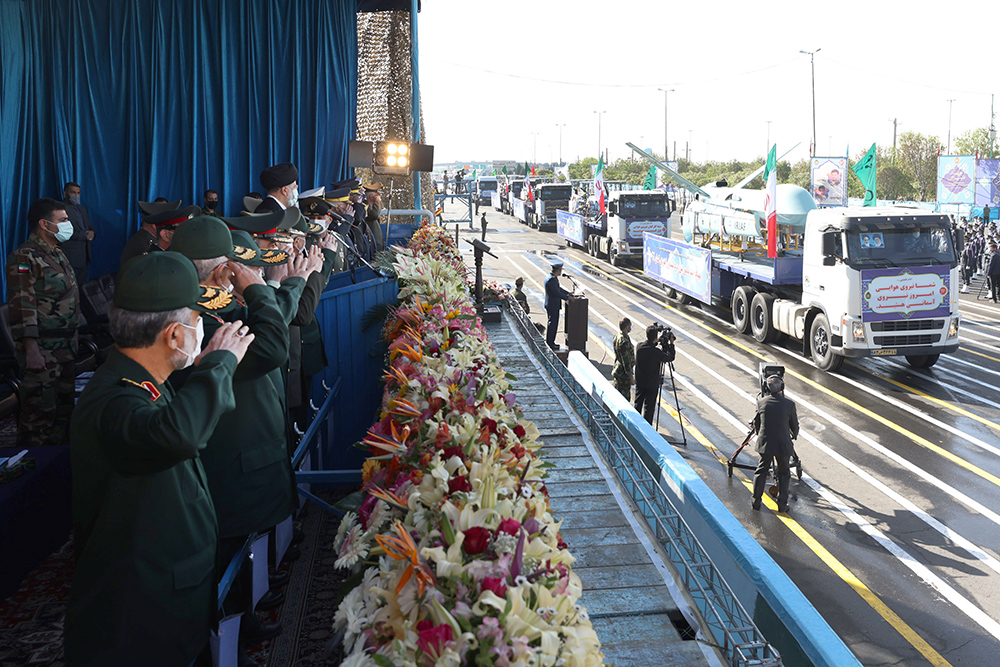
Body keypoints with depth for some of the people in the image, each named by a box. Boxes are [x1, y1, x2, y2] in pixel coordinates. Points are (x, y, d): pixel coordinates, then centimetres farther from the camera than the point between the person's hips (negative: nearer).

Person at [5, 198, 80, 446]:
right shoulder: (25, 257, -15)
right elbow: (22, 307, -20)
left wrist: (73, 337, 20)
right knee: (41, 411, -5)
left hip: (66, 347, 10)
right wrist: (31, 350, -24)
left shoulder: (56, 254, 15)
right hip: (42, 350, -9)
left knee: (64, 407, 16)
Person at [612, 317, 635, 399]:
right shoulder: (624, 341, -26)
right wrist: (631, 377, -20)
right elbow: (626, 361, -25)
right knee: (624, 397, -1)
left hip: (617, 370, 10)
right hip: (623, 374, -10)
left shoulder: (617, 337, 5)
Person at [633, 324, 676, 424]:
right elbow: (671, 358, -11)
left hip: (639, 383, 5)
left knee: (637, 406, 19)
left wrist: (657, 341, 12)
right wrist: (671, 344, -3)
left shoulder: (639, 346, -10)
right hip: (652, 384, -5)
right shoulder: (656, 352, -26)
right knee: (649, 408, 6)